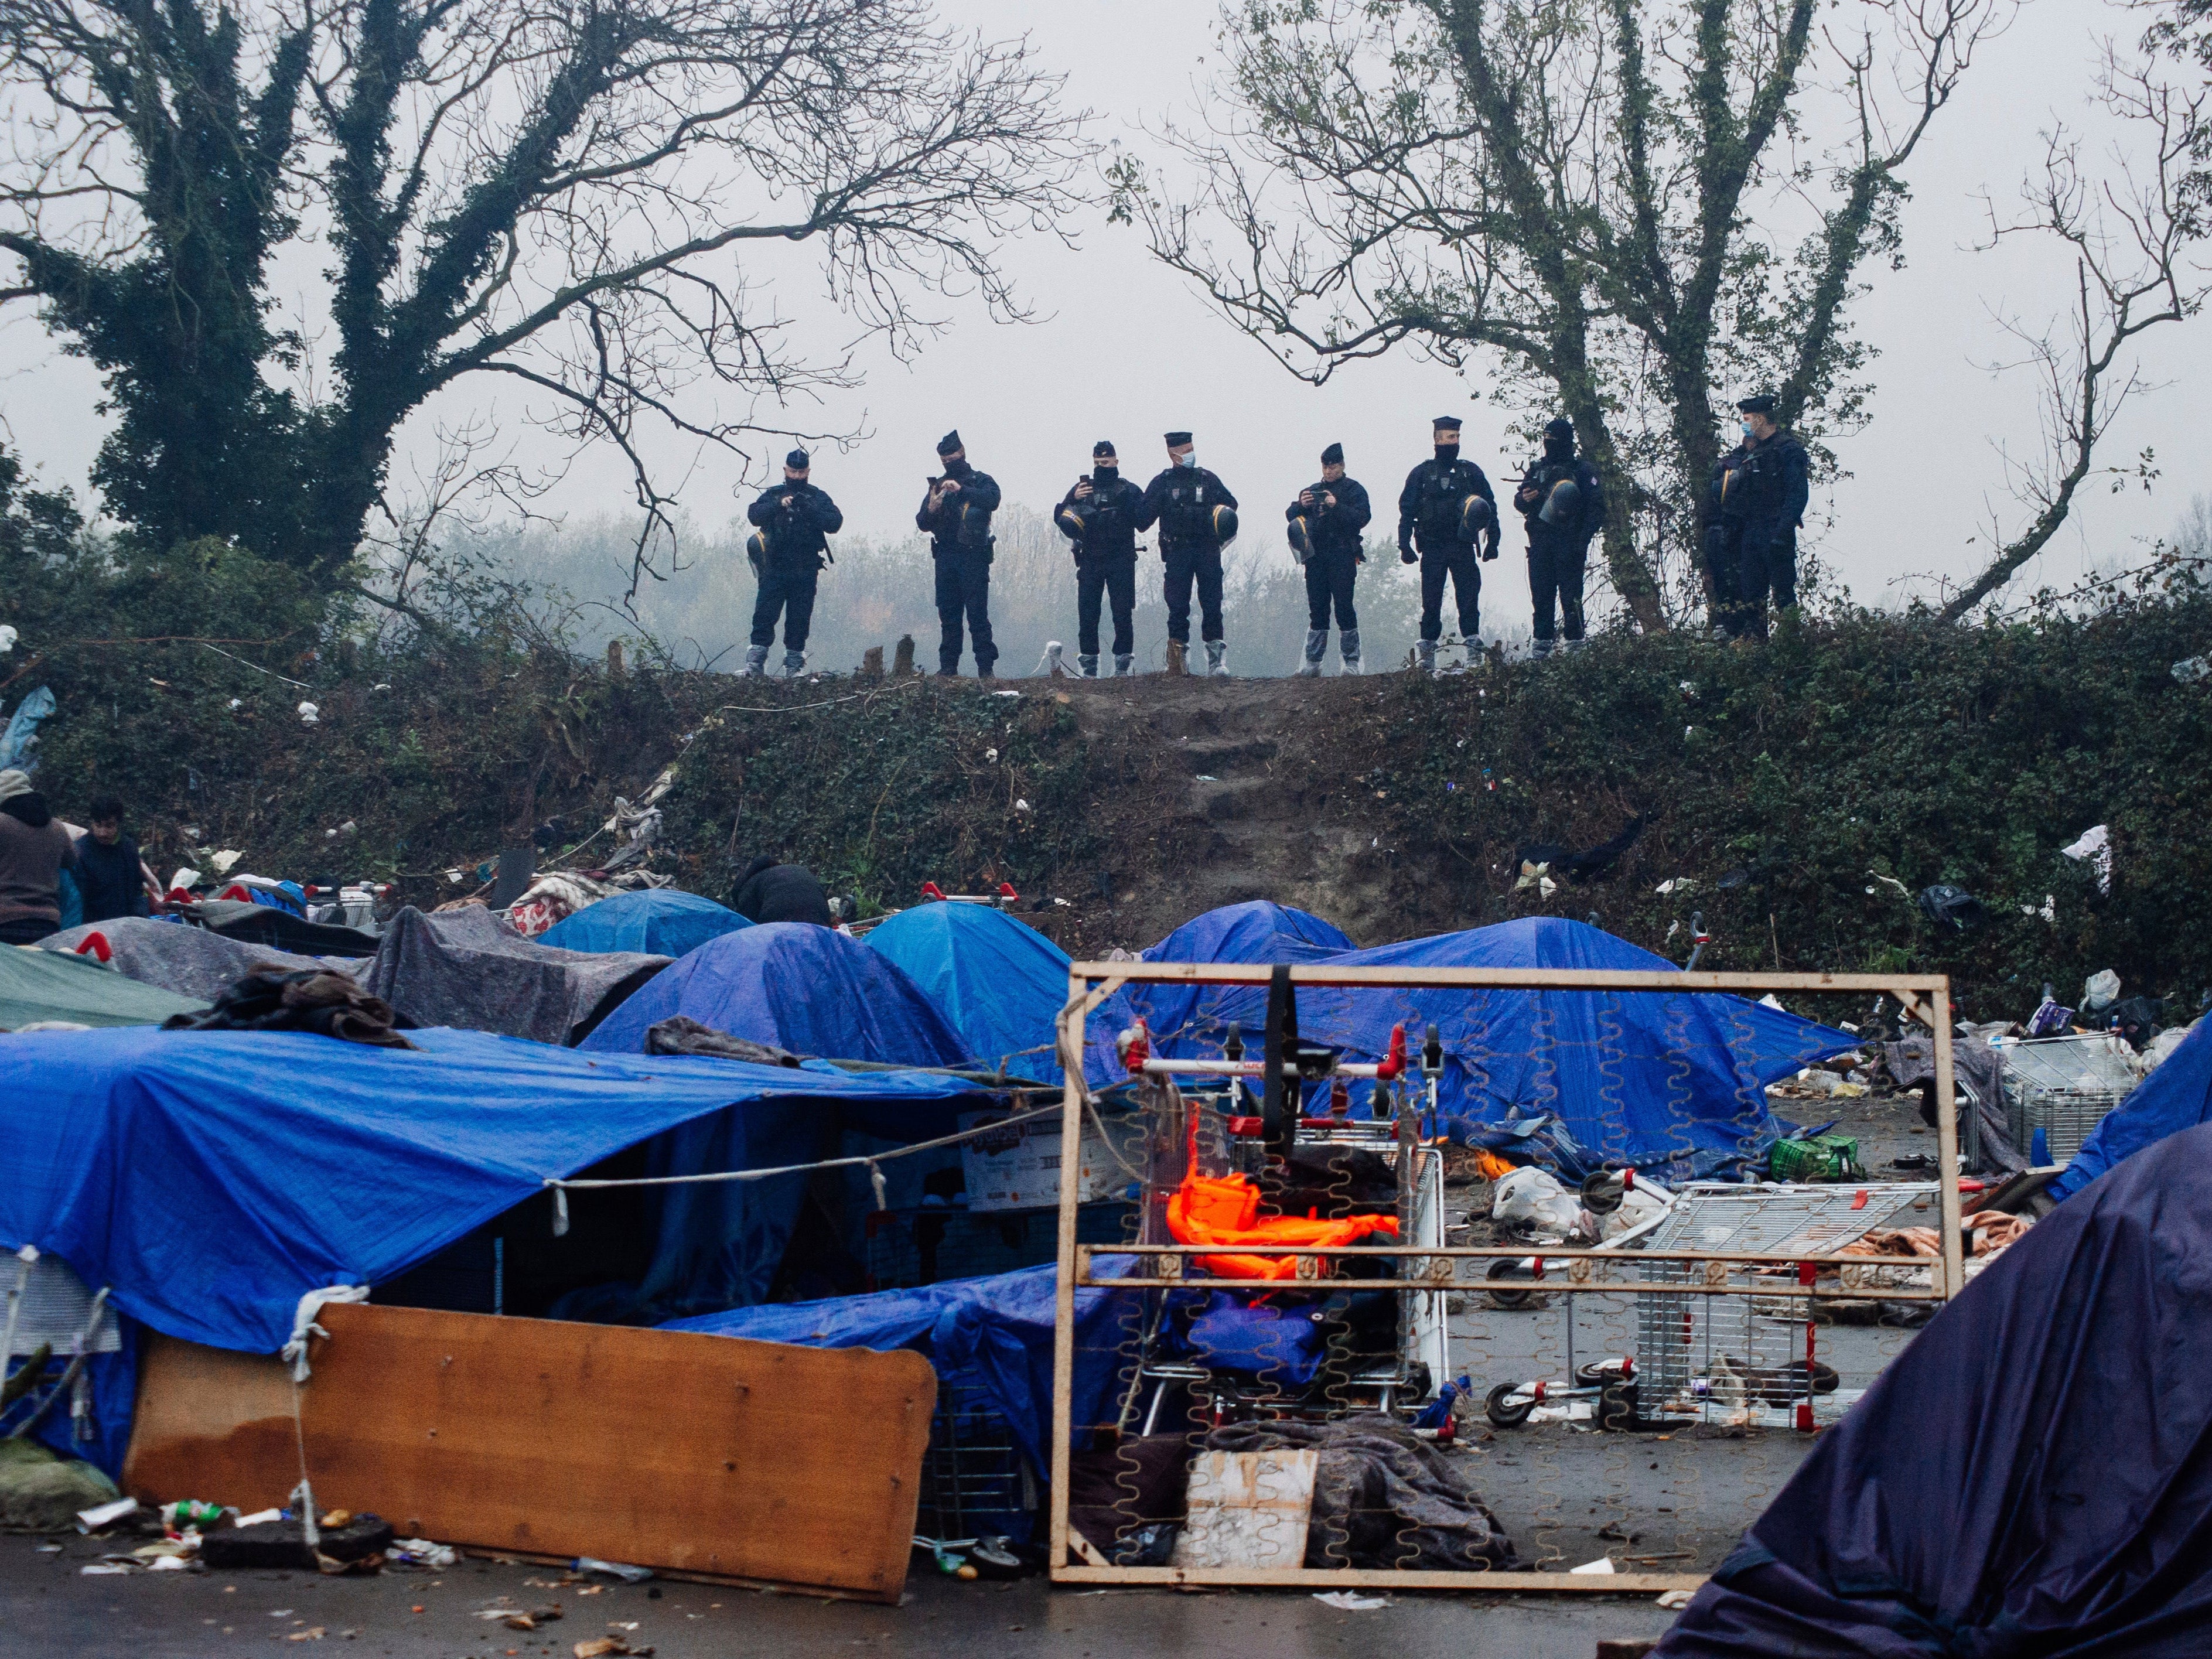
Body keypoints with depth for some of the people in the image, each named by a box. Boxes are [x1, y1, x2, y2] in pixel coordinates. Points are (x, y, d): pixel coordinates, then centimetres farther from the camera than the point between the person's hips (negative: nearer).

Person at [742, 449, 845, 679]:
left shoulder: (818, 498, 9)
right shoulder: (773, 495, 10)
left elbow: (835, 523, -4)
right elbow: (754, 515, -5)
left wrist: (810, 510, -18)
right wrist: (778, 505, -20)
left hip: (805, 572, 0)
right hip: (775, 569, 0)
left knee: (799, 620, 2)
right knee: (764, 615, -7)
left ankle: (794, 666, 8)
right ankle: (754, 666, -8)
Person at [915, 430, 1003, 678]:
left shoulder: (981, 481, 6)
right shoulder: (937, 485, 18)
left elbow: (993, 500, -16)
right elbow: (922, 523, 14)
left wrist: (962, 490, -25)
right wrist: (931, 510, -8)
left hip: (973, 557, -5)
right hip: (945, 557, 5)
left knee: (977, 613, -9)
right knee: (948, 613, 5)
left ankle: (985, 667, -10)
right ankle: (948, 665, 8)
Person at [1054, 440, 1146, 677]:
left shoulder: (1128, 490, 8)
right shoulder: (1081, 488, 14)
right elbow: (1059, 518, 7)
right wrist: (1073, 500, -9)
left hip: (1121, 561, -2)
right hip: (1090, 560, 2)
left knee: (1123, 612, -4)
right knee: (1087, 612, 0)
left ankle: (1123, 660, 1)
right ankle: (1088, 662, 5)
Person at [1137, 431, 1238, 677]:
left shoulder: (1207, 479, 12)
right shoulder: (1162, 483, 7)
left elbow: (1230, 502, 20)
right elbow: (1144, 518, 5)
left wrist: (1224, 513, 1)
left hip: (1208, 549, 1)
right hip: (1178, 552, -1)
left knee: (1212, 603, -4)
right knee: (1178, 605, -2)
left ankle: (1217, 659, -4)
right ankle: (1178, 661, 3)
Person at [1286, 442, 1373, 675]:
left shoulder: (1354, 490, 5)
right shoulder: (1312, 490, 19)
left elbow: (1363, 518, -9)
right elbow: (1290, 515, 12)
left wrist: (1337, 506, -20)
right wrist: (1301, 505, -9)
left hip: (1342, 557, -4)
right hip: (1316, 556, 4)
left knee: (1344, 607, -8)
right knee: (1317, 610, 4)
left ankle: (1352, 662, -6)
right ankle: (1313, 661, 5)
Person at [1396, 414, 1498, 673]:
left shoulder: (1470, 472, 9)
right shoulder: (1421, 474, 6)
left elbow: (1490, 507, 11)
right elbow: (1407, 511, 3)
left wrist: (1492, 542, 6)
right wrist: (1405, 545, -5)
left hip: (1463, 547, 1)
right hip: (1432, 549, -1)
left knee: (1469, 597, -6)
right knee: (1431, 601, 0)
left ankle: (1472, 643, -3)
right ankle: (1427, 654, 4)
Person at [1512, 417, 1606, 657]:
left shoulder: (1583, 470, 2)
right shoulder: (1536, 469, 16)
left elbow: (1596, 508, -2)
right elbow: (1518, 499, 20)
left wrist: (1583, 539, -13)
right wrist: (1524, 499, -5)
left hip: (1569, 544, -5)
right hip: (1540, 544, 5)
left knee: (1571, 596, -6)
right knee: (1541, 596, 4)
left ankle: (1576, 645, -4)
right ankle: (1542, 646, 8)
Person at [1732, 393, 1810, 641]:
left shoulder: (1788, 449, -7)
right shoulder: (1754, 451, 19)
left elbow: (1798, 494, -15)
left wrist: (1782, 532, -22)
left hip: (1776, 533, -8)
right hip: (1753, 533, 8)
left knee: (1783, 591, -7)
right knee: (1749, 593, 7)